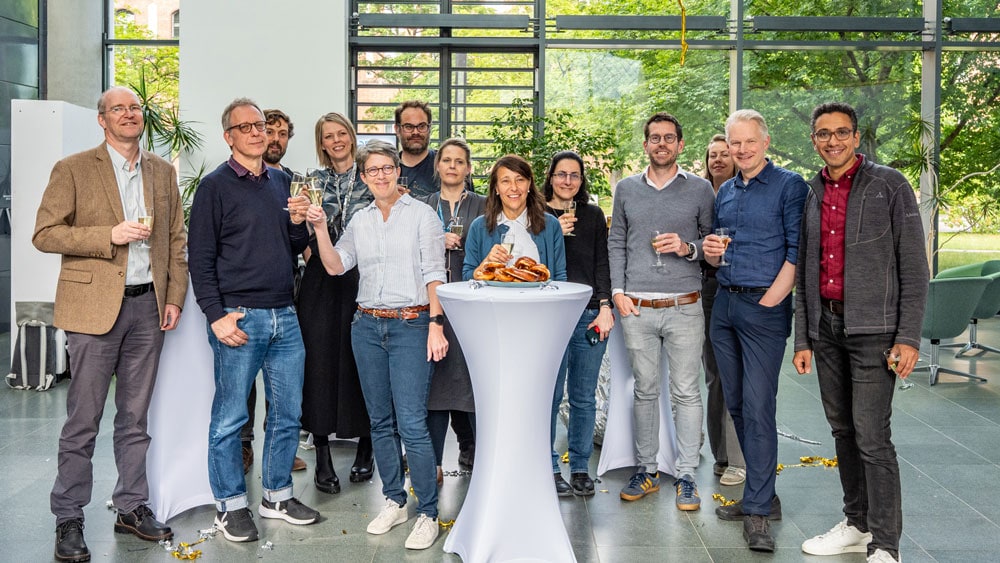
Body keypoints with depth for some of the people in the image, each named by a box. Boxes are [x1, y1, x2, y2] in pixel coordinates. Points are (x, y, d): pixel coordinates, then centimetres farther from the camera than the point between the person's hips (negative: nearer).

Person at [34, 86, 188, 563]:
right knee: (83, 421, 1)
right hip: (95, 307, -4)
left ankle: (132, 508, 23)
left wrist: (174, 296, 5)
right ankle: (68, 520, 13)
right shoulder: (73, 169, 0)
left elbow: (175, 239, 14)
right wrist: (109, 235, -16)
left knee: (135, 418, 12)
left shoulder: (162, 172, 13)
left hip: (148, 305, 4)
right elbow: (45, 234, -6)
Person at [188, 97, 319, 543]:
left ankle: (277, 496, 26)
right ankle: (230, 505, 17)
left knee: (288, 413, 11)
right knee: (230, 417, 2)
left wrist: (298, 222, -2)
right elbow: (200, 259, -5)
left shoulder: (282, 181, 14)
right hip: (239, 318, -5)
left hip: (284, 316, 6)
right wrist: (217, 316, -12)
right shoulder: (215, 186, -2)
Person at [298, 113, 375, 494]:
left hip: (363, 277, -1)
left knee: (361, 358, 0)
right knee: (320, 358, -2)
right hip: (321, 279, 2)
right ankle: (322, 457, 6)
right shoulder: (314, 181, 13)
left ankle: (365, 448, 15)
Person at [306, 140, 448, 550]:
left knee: (411, 423, -10)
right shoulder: (360, 221, 13)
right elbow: (335, 266, 7)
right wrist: (320, 228, -7)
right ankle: (394, 501, 24)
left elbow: (434, 274, -6)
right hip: (367, 326, 5)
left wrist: (436, 325, -14)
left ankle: (427, 513, 0)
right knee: (380, 421, 11)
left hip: (411, 324, -5)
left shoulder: (421, 214, -1)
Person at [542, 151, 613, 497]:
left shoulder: (594, 215, 13)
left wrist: (605, 307, 0)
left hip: (590, 314, 3)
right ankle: (550, 468, 10)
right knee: (550, 395, -3)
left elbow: (602, 264, 10)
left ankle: (580, 468, 17)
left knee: (584, 397, 6)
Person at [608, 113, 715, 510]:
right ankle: (647, 470, 19)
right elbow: (616, 243, 13)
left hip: (684, 308, -2)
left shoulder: (700, 190, 5)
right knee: (645, 390, 9)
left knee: (686, 392, 1)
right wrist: (618, 291, 4)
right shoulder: (626, 189, 11)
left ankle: (686, 475, 10)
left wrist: (688, 248, -10)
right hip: (636, 309, 2)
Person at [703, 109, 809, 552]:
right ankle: (760, 493, 22)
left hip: (764, 306, -7)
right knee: (736, 404, 10)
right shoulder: (725, 192, 16)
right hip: (724, 304, 7)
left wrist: (769, 301, -17)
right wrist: (709, 250, 0)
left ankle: (758, 511, -3)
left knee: (757, 407, -9)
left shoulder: (789, 185, -4)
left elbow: (798, 250, -10)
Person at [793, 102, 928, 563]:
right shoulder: (810, 195, 13)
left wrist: (908, 337, -12)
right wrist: (802, 340, 12)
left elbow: (913, 267, -5)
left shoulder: (889, 186, -2)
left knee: (872, 436, -8)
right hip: (826, 327, 5)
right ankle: (857, 524, 24)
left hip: (872, 329, -5)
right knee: (842, 431, 11)